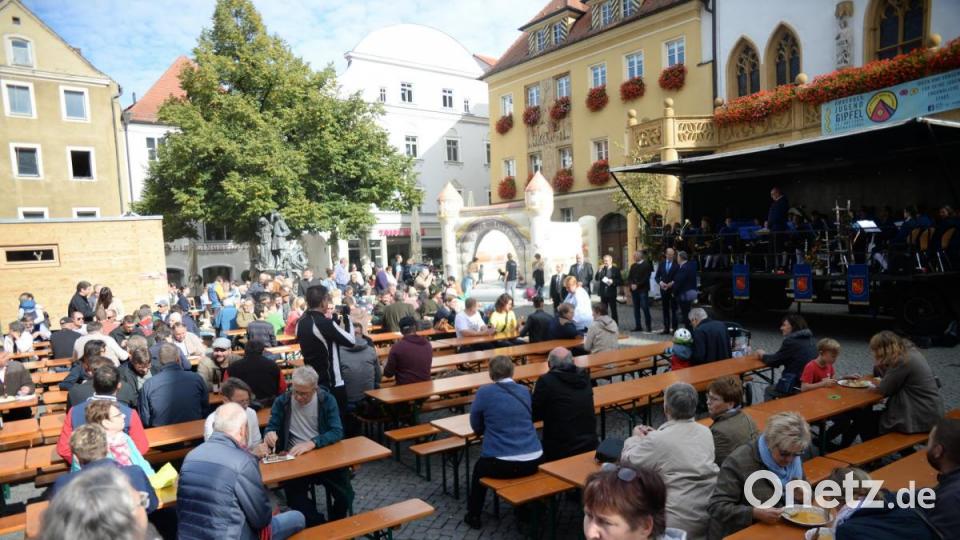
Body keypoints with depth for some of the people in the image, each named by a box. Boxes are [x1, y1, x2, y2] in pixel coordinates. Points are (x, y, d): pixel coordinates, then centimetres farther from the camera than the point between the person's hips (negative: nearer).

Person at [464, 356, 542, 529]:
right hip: (533, 461, 4)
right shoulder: (525, 391, 8)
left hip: (501, 464, -4)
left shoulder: (484, 392, -6)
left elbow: (476, 427, 5)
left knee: (479, 468, 29)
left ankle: (473, 516, 36)